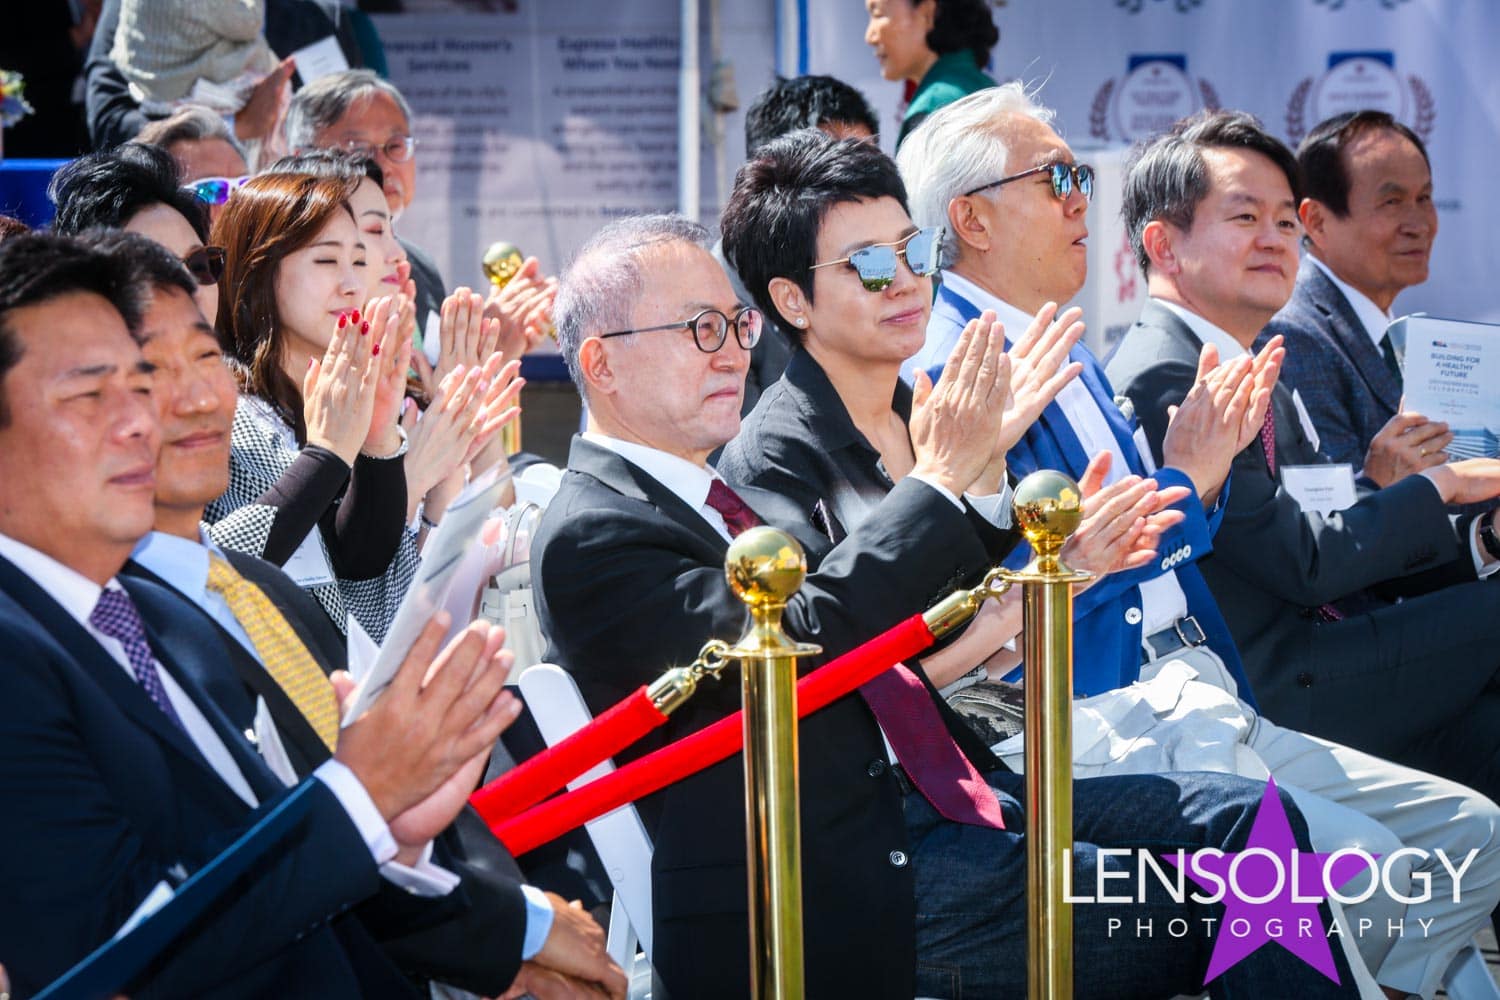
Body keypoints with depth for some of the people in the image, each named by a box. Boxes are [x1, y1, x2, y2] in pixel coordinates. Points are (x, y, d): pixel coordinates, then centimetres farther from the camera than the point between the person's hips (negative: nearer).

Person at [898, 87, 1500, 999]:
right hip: (1098, 726, -10)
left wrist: (1211, 457, 5)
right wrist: (1181, 480, -7)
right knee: (1357, 858, -27)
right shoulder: (949, 376, -10)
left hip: (1194, 703, 10)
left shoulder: (1073, 360, 20)